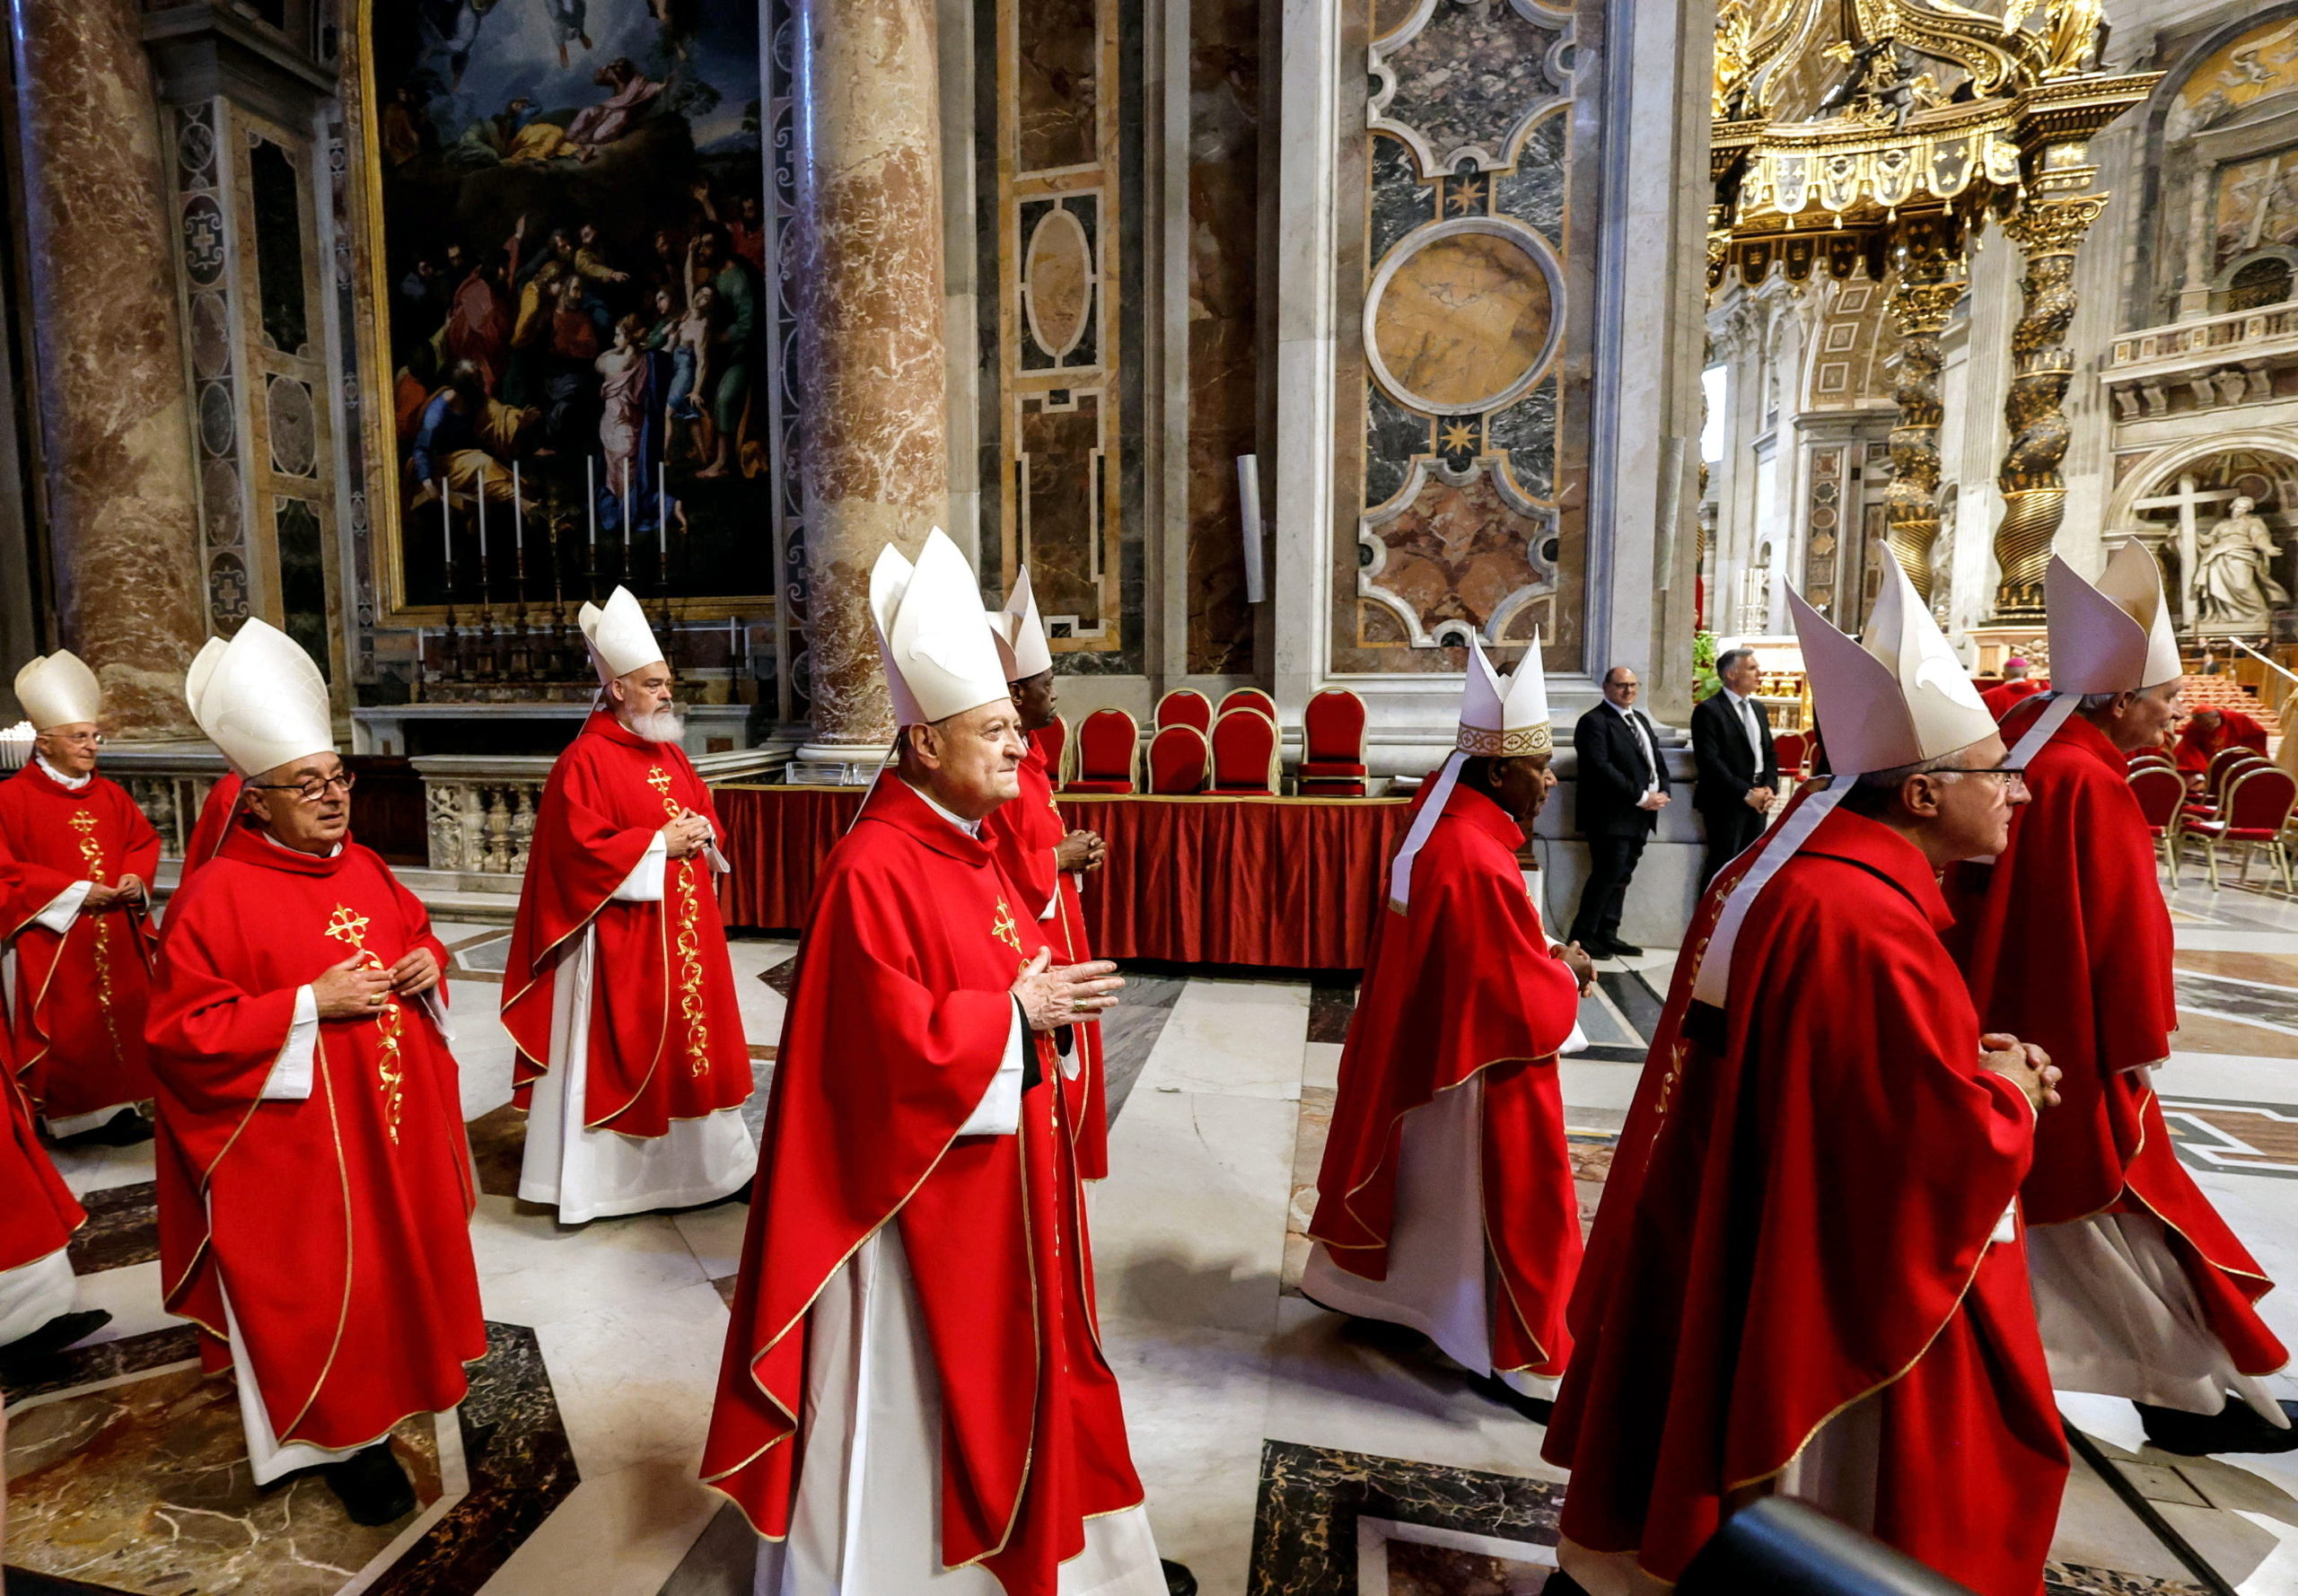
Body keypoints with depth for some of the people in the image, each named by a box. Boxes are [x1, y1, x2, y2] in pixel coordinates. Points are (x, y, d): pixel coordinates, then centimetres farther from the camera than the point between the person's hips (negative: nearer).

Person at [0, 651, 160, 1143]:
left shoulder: (110, 793, 10)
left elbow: (144, 841, 15)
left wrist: (135, 879, -5)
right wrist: (73, 893, -16)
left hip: (116, 934, 5)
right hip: (52, 939, -5)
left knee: (122, 1015, 8)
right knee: (65, 1028, 0)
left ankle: (117, 1107, 17)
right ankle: (67, 1115, 10)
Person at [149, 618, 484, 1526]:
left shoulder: (364, 868, 3)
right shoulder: (219, 897, -16)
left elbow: (417, 934, 17)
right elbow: (182, 1031, -16)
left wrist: (428, 962, -5)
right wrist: (310, 1003, -24)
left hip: (396, 1120, 6)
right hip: (298, 1140, -6)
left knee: (401, 1251, 21)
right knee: (322, 1283, 8)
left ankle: (401, 1371, 43)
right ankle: (344, 1436, 27)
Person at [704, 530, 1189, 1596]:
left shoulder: (967, 847, 6)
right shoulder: (874, 870, -23)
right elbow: (890, 1039, -26)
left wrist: (1046, 999, -2)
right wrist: (1018, 1010, -22)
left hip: (995, 1162, 10)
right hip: (919, 1178, -10)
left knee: (1004, 1359, 24)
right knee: (914, 1387, 10)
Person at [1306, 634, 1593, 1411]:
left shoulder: (1443, 824, -1)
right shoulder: (1477, 862, -29)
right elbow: (1528, 1008, -24)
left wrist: (1541, 958, 4)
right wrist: (1566, 974, -6)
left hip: (1419, 1052, 9)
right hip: (1478, 1072, -9)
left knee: (1422, 1183, 24)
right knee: (1511, 1201, 8)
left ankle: (1355, 1277, 40)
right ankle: (1519, 1358, 25)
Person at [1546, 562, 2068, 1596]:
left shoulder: (1775, 871, 2)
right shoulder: (1864, 924, -28)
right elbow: (1950, 1149, -25)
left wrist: (1966, 1057, 3)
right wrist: (2008, 1093, -5)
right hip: (1837, 1291, -9)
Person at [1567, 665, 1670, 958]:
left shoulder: (1640, 719, 21)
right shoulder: (1594, 722, -8)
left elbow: (1657, 758, 20)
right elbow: (1602, 767, -18)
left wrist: (1661, 793, 1)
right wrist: (1640, 797, -17)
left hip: (1641, 815, 8)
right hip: (1611, 816, -8)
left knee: (1622, 876, 10)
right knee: (1607, 875, -10)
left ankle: (1607, 935, 16)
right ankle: (1582, 937, -2)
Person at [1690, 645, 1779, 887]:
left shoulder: (1758, 708, 17)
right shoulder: (1708, 710, -9)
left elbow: (1770, 753, 19)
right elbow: (1709, 760, -16)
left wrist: (1770, 787, 1)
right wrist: (1746, 793, -16)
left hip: (1758, 801, 7)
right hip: (1727, 803, -7)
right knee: (1722, 866, -6)